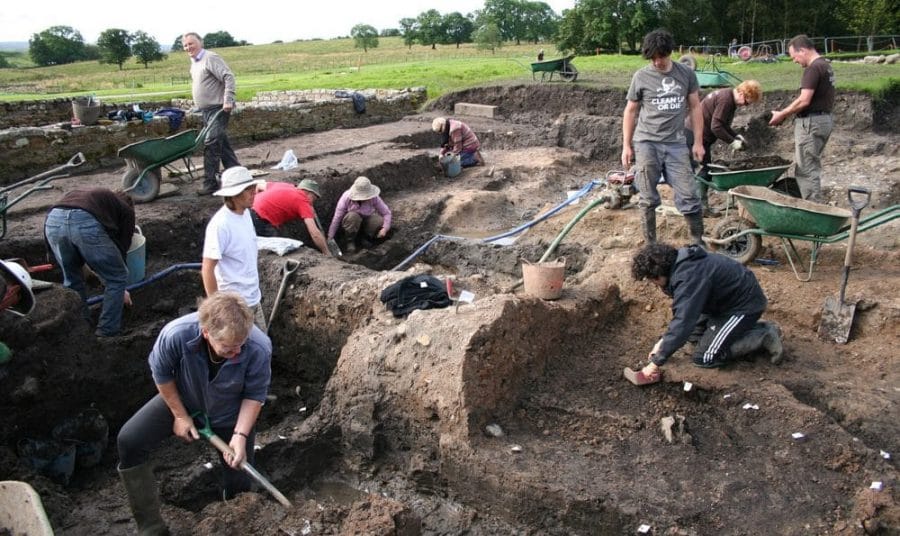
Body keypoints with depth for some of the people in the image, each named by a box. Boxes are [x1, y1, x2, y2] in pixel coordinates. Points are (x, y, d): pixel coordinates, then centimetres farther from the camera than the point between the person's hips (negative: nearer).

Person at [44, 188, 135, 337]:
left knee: (71, 280, 27)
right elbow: (122, 248, 29)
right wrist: (121, 290, 41)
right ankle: (106, 335, 17)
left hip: (53, 219, 5)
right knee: (116, 278, 14)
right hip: (86, 222, -5)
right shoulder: (126, 209, 30)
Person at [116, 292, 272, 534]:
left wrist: (240, 435, -28)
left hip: (232, 413, -1)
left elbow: (254, 395, -19)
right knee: (129, 441, -15)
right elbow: (161, 374, -15)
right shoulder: (176, 334, -39)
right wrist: (180, 416, -9)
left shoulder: (259, 349, -39)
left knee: (239, 482, 4)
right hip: (181, 399, 1)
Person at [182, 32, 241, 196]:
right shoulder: (194, 62, 16)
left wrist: (228, 100, -27)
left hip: (218, 109, -10)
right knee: (222, 143, 14)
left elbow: (229, 77, -20)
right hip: (206, 110, 10)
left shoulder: (211, 58, -12)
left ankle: (210, 183, -9)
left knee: (211, 143, -13)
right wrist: (197, 106, 20)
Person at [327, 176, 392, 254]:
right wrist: (330, 237, -20)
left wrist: (385, 228, -33)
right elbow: (337, 218, -22)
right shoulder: (346, 197, -26)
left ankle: (365, 238, 0)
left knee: (380, 221, -28)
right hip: (350, 221, -2)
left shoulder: (374, 198, -22)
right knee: (353, 216, -37)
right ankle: (350, 241, -12)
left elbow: (386, 213, -16)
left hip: (366, 221, 2)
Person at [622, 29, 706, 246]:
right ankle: (650, 244, 16)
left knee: (688, 195, 0)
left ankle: (698, 242, 12)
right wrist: (626, 145, 3)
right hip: (646, 143, -1)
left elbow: (695, 108, 9)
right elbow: (630, 111, 7)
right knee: (648, 199, 4)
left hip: (676, 144, 1)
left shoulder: (686, 73, 4)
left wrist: (698, 142, 5)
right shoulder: (641, 77, 0)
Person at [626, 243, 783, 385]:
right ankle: (746, 329, 15)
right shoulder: (679, 265, -1)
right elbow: (681, 312, 10)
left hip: (745, 304, -10)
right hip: (729, 298, 10)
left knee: (705, 358, -9)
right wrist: (664, 340, 3)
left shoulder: (689, 277, -31)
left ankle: (765, 336, -2)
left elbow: (683, 322, -36)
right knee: (694, 333, 17)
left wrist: (656, 362, -32)